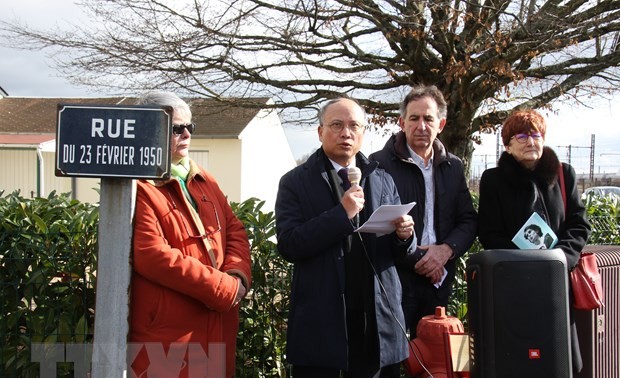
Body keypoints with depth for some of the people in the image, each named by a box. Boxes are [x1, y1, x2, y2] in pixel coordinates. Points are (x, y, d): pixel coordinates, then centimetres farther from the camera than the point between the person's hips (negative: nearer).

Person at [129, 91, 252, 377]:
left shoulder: (204, 181, 15)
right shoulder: (139, 188, -11)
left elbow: (234, 229, 15)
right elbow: (153, 256, -21)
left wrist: (238, 275, -6)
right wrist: (223, 287, -17)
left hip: (217, 325, 8)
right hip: (168, 334, -8)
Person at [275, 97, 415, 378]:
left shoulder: (383, 181, 10)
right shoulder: (296, 182, 0)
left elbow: (398, 249, 12)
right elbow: (288, 245, -11)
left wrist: (404, 235, -11)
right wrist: (341, 213, -19)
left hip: (377, 319, 3)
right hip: (320, 322, -3)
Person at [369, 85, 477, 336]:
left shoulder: (453, 167, 13)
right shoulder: (380, 163, -4)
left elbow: (468, 220, 13)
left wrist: (446, 250, -7)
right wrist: (416, 258, -12)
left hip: (439, 280, 5)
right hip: (395, 278, -5)